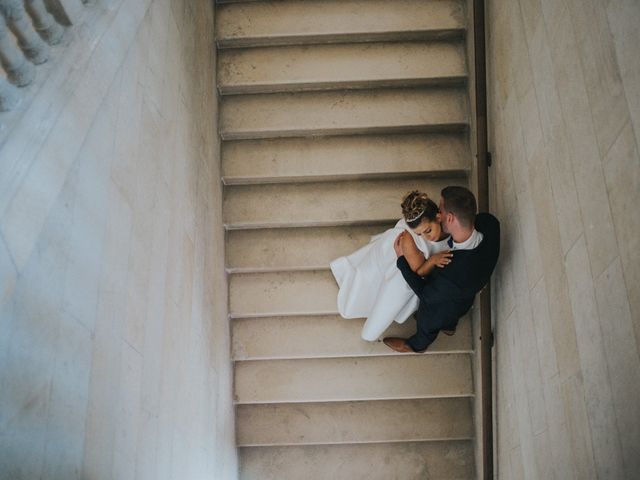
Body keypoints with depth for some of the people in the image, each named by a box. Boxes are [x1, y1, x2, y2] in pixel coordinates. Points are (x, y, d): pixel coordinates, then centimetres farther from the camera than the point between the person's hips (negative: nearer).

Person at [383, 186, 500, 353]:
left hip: (441, 306, -5)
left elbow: (425, 294, -28)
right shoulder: (488, 221, -36)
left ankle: (416, 345, 65)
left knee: (427, 326, 32)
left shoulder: (451, 275, -51)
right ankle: (449, 326, 73)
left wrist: (402, 260, -25)